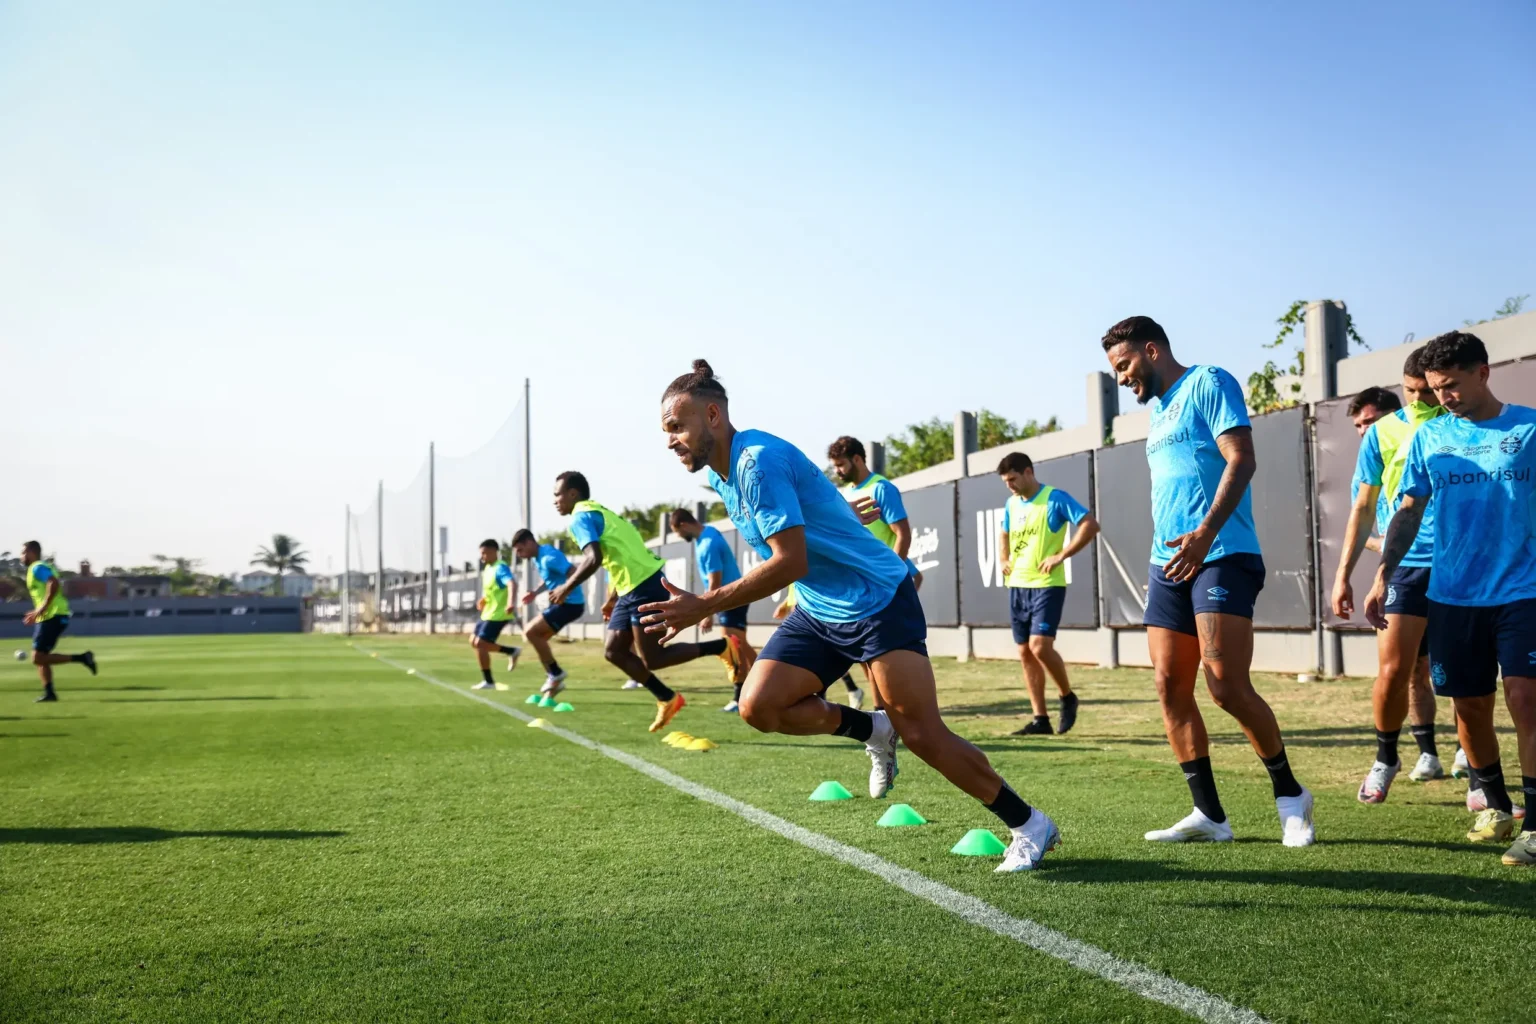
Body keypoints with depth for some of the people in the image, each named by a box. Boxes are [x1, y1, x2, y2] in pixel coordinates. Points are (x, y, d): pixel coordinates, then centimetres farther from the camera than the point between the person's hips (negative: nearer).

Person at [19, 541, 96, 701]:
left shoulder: (37, 568, -8)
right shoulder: (42, 568, 22)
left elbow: (54, 584, -25)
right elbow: (56, 587, 26)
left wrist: (42, 608, -25)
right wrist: (38, 613, 22)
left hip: (52, 618, -10)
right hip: (49, 617, 10)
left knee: (38, 658, -12)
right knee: (40, 658, 11)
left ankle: (81, 658, -14)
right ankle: (49, 693, 11)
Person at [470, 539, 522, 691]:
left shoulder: (501, 568, -18)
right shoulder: (488, 568, 12)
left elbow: (512, 584, -37)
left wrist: (510, 602, -53)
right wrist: (483, 600, 9)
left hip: (498, 614, -10)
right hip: (488, 613, 10)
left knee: (480, 644, -11)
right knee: (474, 641, 14)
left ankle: (488, 682, 0)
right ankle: (511, 651, 19)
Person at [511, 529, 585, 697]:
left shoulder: (549, 557, -21)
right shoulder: (538, 558, 10)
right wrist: (535, 592, 10)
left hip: (570, 604, -10)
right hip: (561, 603, 10)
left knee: (530, 633, -14)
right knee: (536, 636, 11)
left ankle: (556, 673, -3)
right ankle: (554, 681, 16)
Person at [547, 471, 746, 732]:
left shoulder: (581, 517, -8)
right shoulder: (599, 512, 23)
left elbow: (593, 559, -23)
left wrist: (566, 588, -11)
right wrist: (612, 600, 29)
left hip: (643, 587, -10)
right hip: (635, 588, 10)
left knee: (652, 659, -5)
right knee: (613, 651, 10)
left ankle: (722, 647, 0)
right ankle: (667, 699, 14)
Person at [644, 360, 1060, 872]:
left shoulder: (759, 460, -22)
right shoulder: (721, 473, 7)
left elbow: (791, 562, -28)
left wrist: (704, 606, -27)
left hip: (877, 599, -8)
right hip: (817, 611, 9)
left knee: (922, 736, -8)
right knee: (759, 704, -10)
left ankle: (1031, 826, 9)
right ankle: (872, 730, 13)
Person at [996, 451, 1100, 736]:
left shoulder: (1055, 498, -9)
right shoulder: (1011, 504, 12)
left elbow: (1091, 525, -15)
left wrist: (1061, 555, -19)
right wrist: (1005, 560, 13)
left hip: (1047, 585, -7)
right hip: (1017, 586, 7)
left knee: (1040, 645, -19)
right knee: (1025, 652, 5)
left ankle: (1067, 697, 6)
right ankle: (1040, 719, 11)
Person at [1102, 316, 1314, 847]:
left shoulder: (1208, 384, -3)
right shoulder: (1158, 409, 22)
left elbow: (1241, 459, -15)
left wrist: (1206, 533, -26)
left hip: (1221, 557, -9)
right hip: (1167, 564, 9)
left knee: (1227, 687, -13)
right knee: (1170, 689, 1)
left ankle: (1290, 795, 9)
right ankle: (1209, 815, 7)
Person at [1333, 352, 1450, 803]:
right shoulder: (1383, 433, 5)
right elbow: (1364, 509, 9)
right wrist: (1343, 573, 5)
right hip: (1405, 565, 0)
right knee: (1394, 671, -6)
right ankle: (1385, 760, 16)